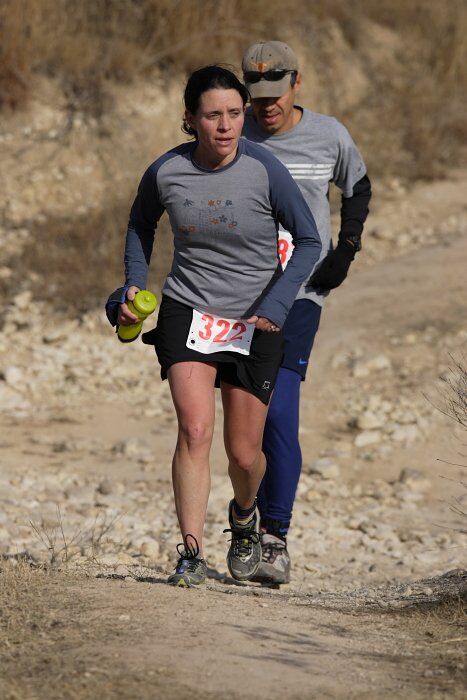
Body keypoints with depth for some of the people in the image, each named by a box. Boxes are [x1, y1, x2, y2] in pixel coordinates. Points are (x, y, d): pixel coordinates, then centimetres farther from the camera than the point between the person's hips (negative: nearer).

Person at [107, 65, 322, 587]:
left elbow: (308, 241, -5)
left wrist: (275, 306, -16)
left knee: (243, 452, 5)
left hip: (255, 323, 0)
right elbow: (140, 226, 14)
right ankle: (191, 555, -17)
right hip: (187, 312, 1)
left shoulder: (265, 171, -15)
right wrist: (134, 286, 1)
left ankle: (244, 516, 39)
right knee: (194, 429, -20)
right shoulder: (165, 173, -8)